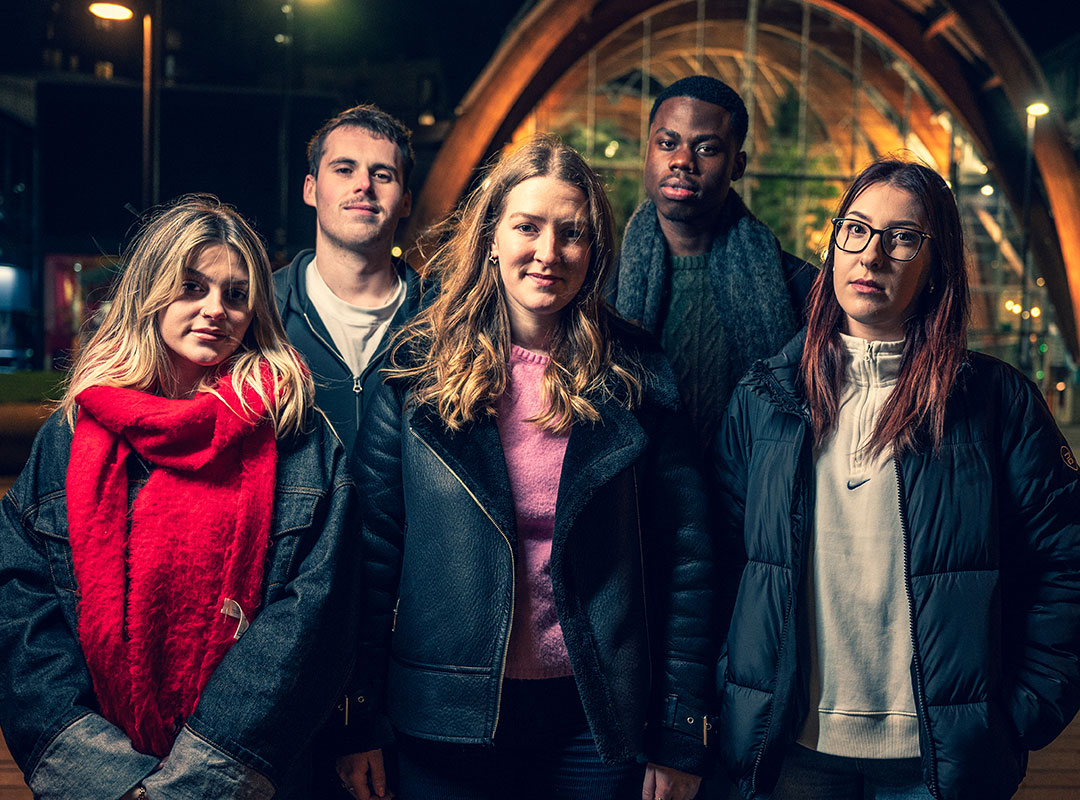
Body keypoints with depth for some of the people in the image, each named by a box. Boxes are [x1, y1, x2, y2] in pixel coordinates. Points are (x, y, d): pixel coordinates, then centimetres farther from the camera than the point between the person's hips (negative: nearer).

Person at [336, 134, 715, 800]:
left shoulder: (638, 377, -4)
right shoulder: (419, 368, -4)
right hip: (447, 717, 0)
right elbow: (373, 541, -3)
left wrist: (680, 739, -3)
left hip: (596, 717, 1)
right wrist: (360, 722, -4)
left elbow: (685, 558, -2)